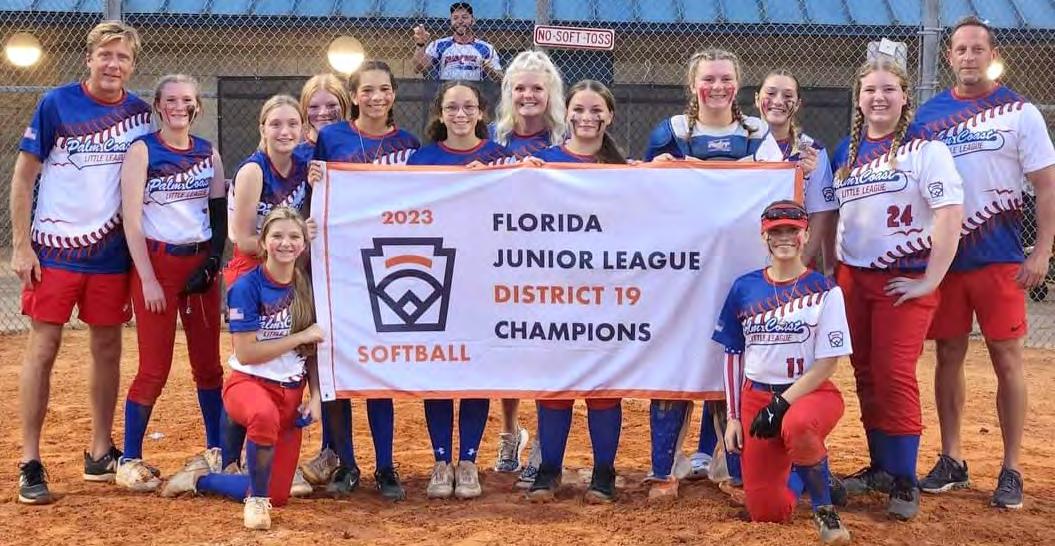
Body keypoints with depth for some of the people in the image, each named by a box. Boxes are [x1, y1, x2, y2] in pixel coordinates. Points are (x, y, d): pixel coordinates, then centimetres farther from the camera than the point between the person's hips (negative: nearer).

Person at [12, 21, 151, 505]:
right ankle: (30, 463, 4)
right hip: (55, 248, -3)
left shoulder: (140, 114, 3)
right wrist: (20, 246, -9)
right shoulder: (56, 103, -6)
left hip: (112, 251, 3)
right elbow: (23, 175, -4)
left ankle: (100, 453, 22)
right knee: (43, 348, -3)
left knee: (107, 348, 9)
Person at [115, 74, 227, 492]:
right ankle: (130, 461, 6)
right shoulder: (142, 151, -3)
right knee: (155, 368, -5)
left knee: (209, 363, 9)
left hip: (201, 263, 4)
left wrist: (210, 265, -3)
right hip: (156, 262, -4)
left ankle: (217, 450, 20)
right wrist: (147, 279, -13)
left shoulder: (208, 153, 9)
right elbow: (131, 219, -8)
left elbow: (220, 216, 10)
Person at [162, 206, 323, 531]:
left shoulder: (307, 287, 2)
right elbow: (245, 353, -18)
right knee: (265, 415, -44)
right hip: (248, 383, -5)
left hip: (291, 393, 5)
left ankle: (200, 479, 26)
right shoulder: (247, 287, -13)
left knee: (278, 495, 2)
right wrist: (301, 336, -17)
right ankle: (257, 500, -18)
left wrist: (316, 396, -1)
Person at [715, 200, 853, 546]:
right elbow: (733, 356, 8)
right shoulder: (744, 288, 3)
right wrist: (733, 417, 4)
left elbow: (827, 362, -12)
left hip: (811, 392, -3)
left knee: (797, 425, -42)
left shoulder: (825, 290, -7)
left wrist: (783, 403, -20)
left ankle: (823, 506, -14)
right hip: (756, 397, 4)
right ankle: (798, 473, 34)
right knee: (766, 513, -2)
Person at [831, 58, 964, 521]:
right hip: (852, 277, 6)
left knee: (894, 376, -10)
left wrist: (932, 280, -17)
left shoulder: (924, 149, -7)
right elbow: (829, 216, 20)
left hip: (904, 281, -5)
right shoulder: (845, 153, 10)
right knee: (866, 375, 10)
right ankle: (880, 466, 23)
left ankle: (905, 481, -1)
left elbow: (951, 214, -15)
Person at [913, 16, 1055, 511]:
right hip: (942, 257, 3)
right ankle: (951, 461, 19)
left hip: (1000, 260, -3)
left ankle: (1011, 470, 8)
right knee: (948, 356, 8)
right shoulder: (929, 114, 7)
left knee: (1006, 359, 0)